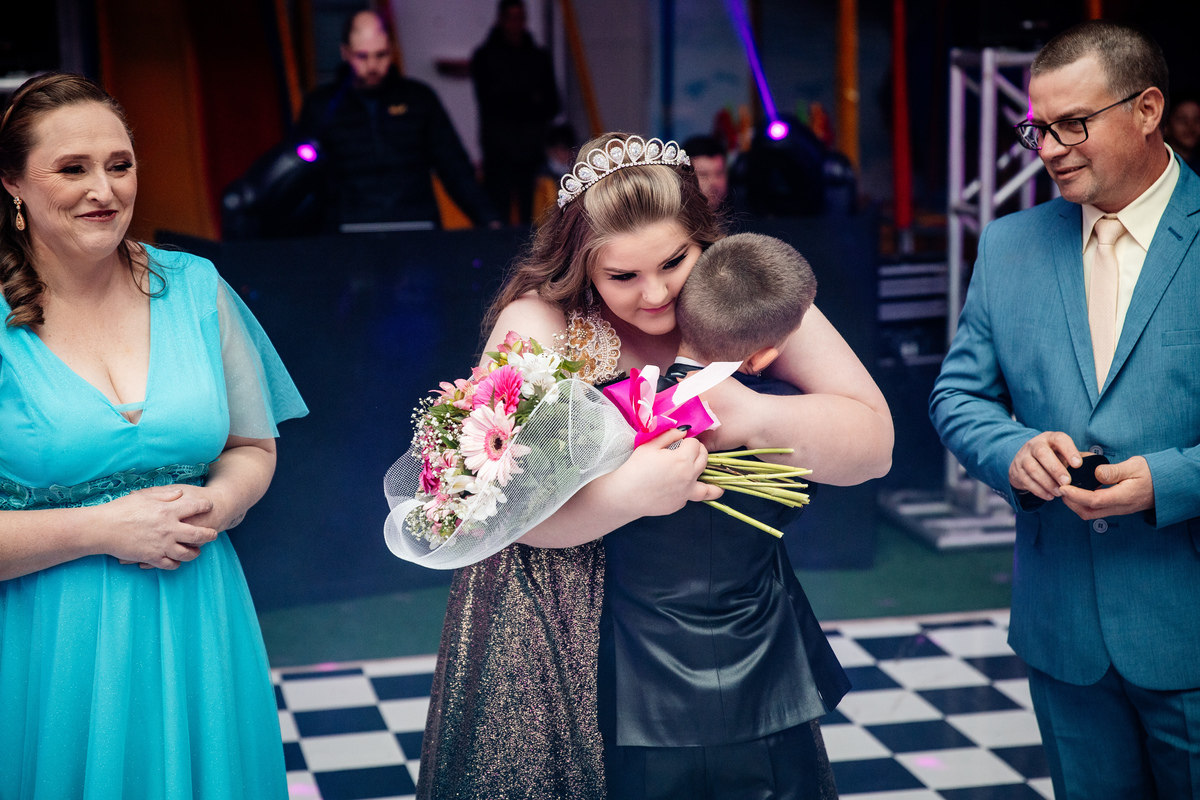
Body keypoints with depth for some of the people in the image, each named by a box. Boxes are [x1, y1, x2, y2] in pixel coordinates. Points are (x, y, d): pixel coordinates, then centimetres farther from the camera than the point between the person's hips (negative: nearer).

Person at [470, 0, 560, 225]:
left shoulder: (539, 57, 16)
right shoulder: (485, 56, 8)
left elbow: (551, 105, 11)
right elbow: (488, 101, -1)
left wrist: (512, 105, -5)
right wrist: (529, 104, -2)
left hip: (533, 147, 3)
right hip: (499, 149, -2)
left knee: (533, 215, -6)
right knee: (497, 212, -11)